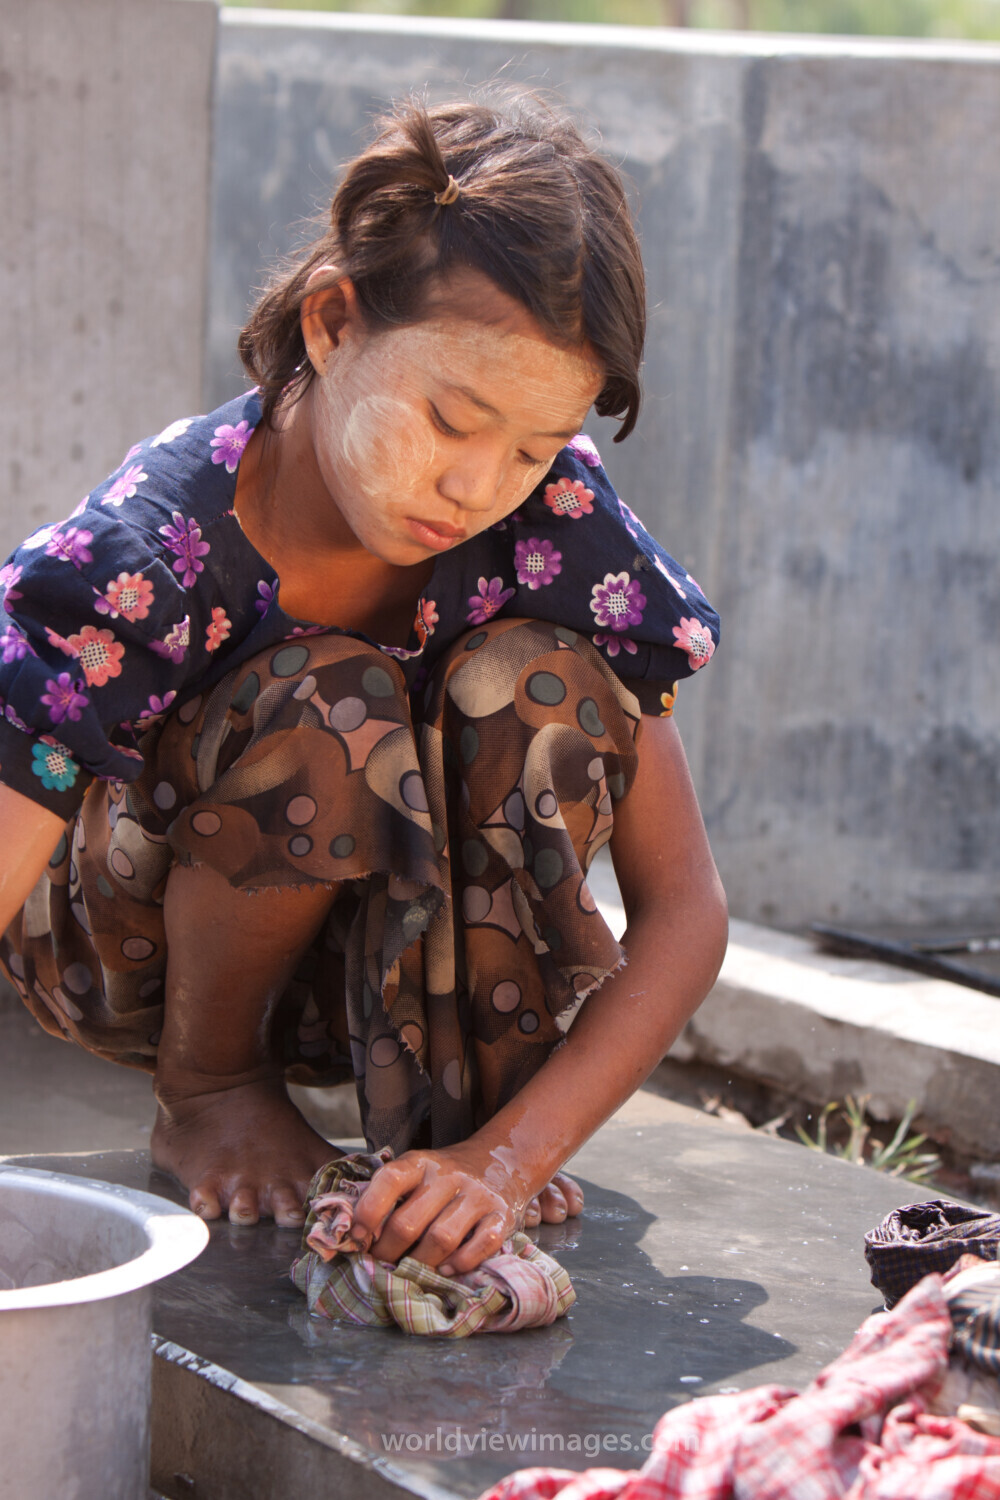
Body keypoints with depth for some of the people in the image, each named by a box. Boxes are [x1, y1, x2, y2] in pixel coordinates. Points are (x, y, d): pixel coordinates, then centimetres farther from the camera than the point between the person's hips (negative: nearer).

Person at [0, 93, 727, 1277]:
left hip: (390, 951, 3)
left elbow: (682, 908, -19)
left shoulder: (551, 513, -22)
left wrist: (508, 1155, -33)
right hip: (133, 947, -3)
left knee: (541, 686, -27)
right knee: (325, 703, -35)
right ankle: (204, 1088, -8)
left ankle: (461, 1112, -9)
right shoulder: (147, 556, -32)